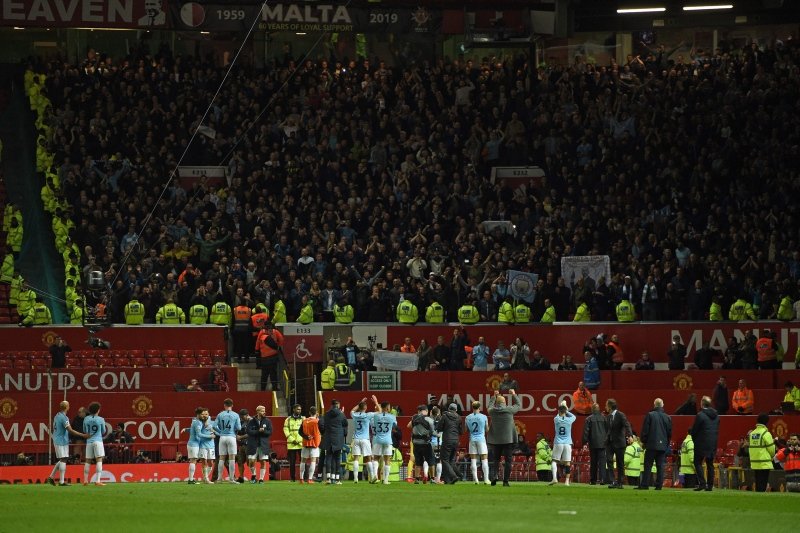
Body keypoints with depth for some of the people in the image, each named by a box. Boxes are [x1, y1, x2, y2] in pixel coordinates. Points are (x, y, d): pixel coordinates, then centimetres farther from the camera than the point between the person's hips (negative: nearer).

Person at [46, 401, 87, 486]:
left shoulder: (57, 416, 12)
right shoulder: (64, 417, -17)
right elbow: (70, 430, -23)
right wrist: (83, 435, -22)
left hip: (56, 441, 9)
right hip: (62, 441, -9)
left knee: (61, 460, 15)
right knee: (63, 460, -7)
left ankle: (51, 477, 14)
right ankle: (61, 481, -9)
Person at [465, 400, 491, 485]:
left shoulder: (467, 418, 2)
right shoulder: (483, 417, -5)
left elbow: (466, 429, 10)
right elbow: (487, 429, 4)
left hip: (472, 440, 2)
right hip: (481, 439, -2)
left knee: (473, 460, 4)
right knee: (484, 459, 0)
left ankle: (475, 479, 1)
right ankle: (486, 479, -4)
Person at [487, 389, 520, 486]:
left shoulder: (492, 411, -2)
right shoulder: (509, 410, -6)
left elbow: (489, 406, 23)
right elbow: (519, 405, 12)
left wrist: (494, 396, 35)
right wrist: (514, 395, 26)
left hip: (495, 440, 2)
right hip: (508, 439, -2)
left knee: (496, 459, 15)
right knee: (508, 460, 3)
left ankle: (496, 474, -10)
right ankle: (505, 481, 0)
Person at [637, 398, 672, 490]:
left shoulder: (650, 415, -8)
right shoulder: (667, 417, 3)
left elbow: (645, 430, -7)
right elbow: (670, 432, 9)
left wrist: (643, 441, 5)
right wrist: (667, 444, 19)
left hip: (651, 444, -3)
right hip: (663, 446, 3)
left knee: (648, 466, 0)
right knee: (660, 466, 5)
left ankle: (645, 485, -2)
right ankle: (659, 485, 2)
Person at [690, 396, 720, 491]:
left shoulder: (700, 415, -14)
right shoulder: (716, 416, 7)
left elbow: (694, 430, -11)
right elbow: (717, 430, 12)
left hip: (702, 444, -6)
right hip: (713, 444, 6)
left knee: (698, 463, 1)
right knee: (710, 464, 11)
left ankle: (702, 483, -10)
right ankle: (710, 485, 9)